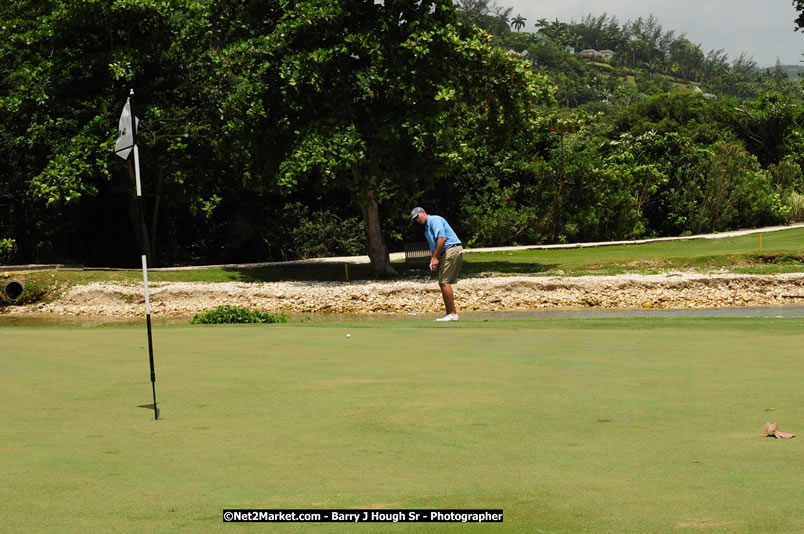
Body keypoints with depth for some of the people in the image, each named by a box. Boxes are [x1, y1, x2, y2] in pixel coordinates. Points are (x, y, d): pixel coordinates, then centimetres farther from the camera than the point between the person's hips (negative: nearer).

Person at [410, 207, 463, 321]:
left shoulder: (434, 220, -7)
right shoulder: (427, 228, 24)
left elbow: (442, 238, -19)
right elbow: (434, 247, 25)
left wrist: (435, 258, -15)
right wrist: (432, 260, 7)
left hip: (451, 250, -10)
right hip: (447, 253, 10)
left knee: (444, 282, -13)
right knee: (443, 283, 10)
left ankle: (452, 314, -14)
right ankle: (449, 313, 10)